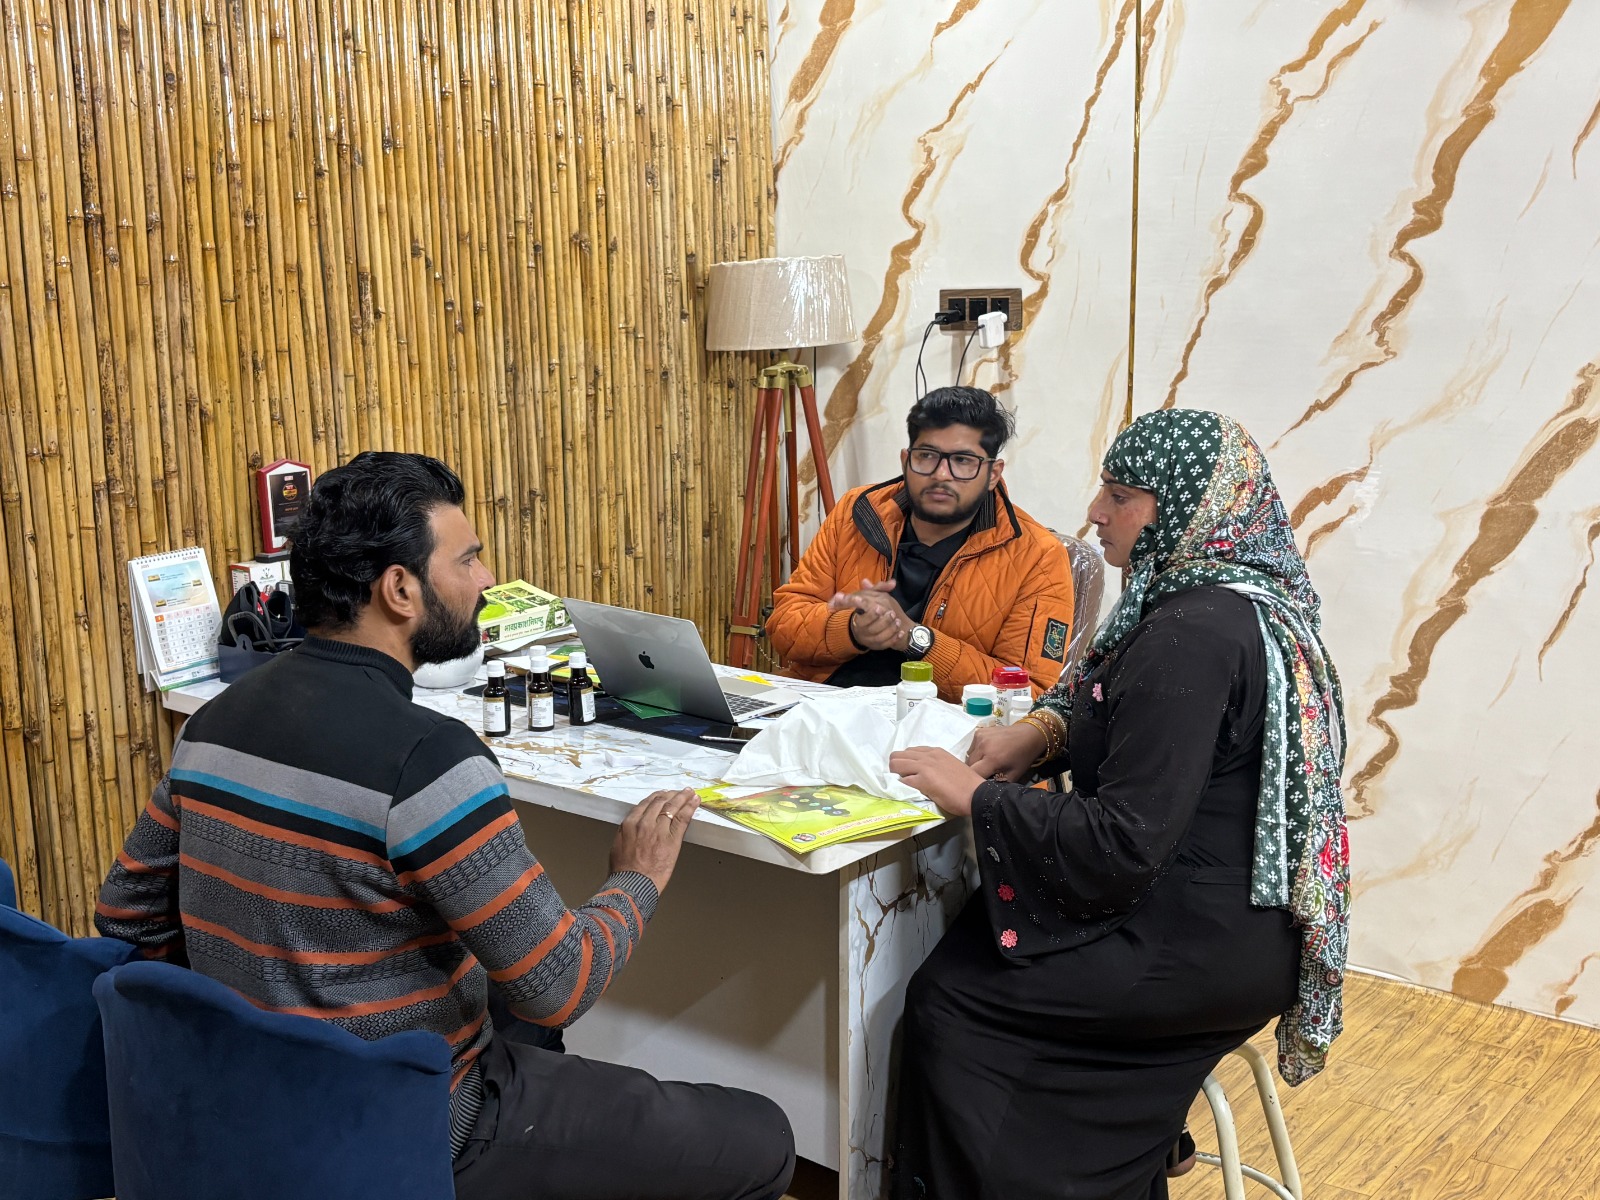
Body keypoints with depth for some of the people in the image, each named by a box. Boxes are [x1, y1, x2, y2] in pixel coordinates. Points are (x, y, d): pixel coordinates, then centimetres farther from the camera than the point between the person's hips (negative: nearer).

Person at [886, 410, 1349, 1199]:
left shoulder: (1194, 637, -26)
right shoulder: (1242, 596, 5)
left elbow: (1122, 847, -28)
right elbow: (1127, 719, 20)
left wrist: (975, 794, -18)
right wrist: (1040, 731, 1)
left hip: (1204, 946, -10)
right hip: (1243, 909, 10)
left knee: (948, 998, -6)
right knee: (969, 943, 14)